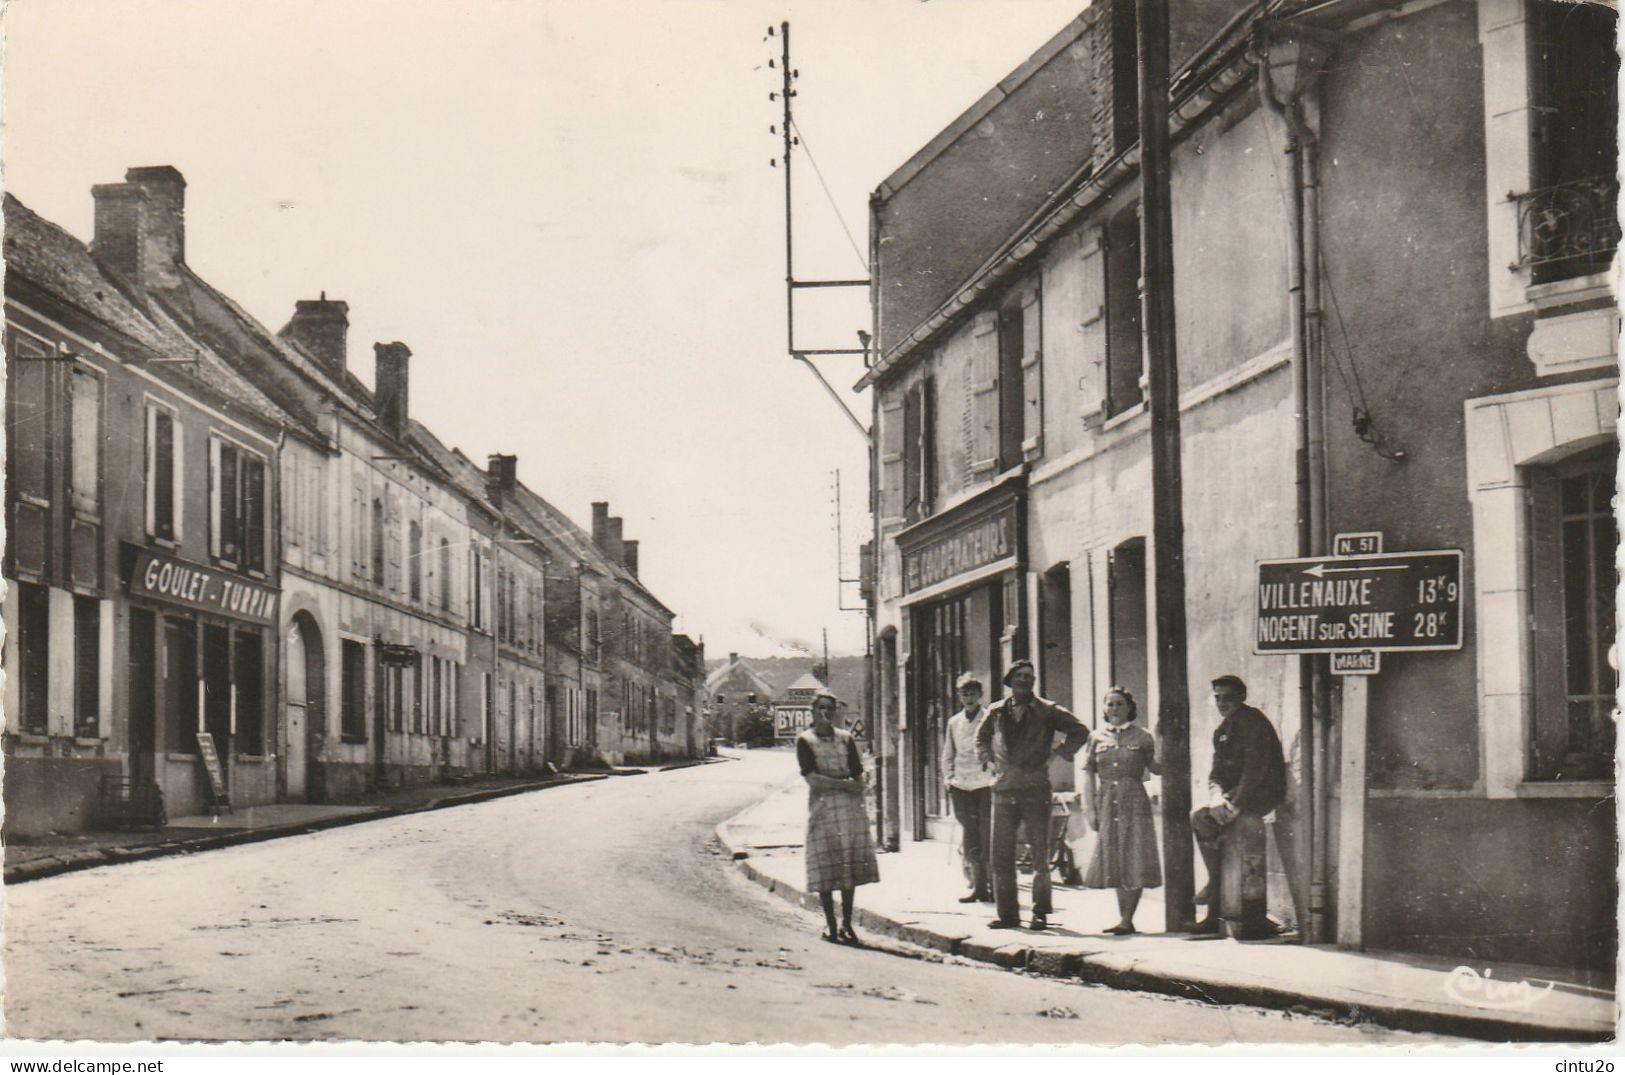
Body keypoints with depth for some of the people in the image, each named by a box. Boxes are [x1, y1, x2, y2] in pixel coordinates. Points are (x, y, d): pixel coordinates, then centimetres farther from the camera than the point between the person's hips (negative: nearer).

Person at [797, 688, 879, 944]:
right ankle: (830, 924, 4)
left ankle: (847, 923, 6)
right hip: (822, 807, -3)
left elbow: (858, 778, 9)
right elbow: (812, 778, -8)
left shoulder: (845, 738, 13)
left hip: (850, 807, 3)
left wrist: (828, 782, -6)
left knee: (850, 867, 0)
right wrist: (844, 784, -11)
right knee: (826, 868, -4)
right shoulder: (805, 741, 3)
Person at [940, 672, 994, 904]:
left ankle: (993, 886, 1)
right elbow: (947, 755, 19)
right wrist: (949, 780, 7)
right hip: (961, 787, 4)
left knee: (987, 835, -4)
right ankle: (979, 886, 9)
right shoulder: (954, 722, 14)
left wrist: (996, 777, -10)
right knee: (970, 837, 4)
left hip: (985, 785, -4)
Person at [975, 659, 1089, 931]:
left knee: (1040, 855, -1)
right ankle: (1008, 913, 10)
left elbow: (1080, 731, 7)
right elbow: (982, 737, 28)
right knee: (1001, 855, 3)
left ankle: (1041, 913, 5)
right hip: (1004, 790, 3)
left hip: (1035, 789, -3)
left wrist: (1058, 754, 0)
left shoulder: (1046, 712, 1)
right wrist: (990, 761, 14)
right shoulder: (996, 712, 10)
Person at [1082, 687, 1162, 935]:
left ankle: (1127, 919, 0)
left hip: (1134, 802, -3)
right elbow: (1089, 774, 7)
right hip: (1106, 803, 3)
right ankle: (1124, 919, 16)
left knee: (1134, 861, -5)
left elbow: (1156, 768, 0)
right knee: (1113, 861, 8)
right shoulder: (1097, 737, 8)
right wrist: (1089, 808, 0)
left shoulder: (1141, 737, 2)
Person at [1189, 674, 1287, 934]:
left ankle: (1214, 883, -6)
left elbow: (1255, 769, -19)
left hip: (1263, 793, -8)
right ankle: (1213, 914, -5)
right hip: (1234, 793, 8)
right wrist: (1217, 797, -9)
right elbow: (1216, 772, 12)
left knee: (1202, 819, -22)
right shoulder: (1222, 730, 16)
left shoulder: (1253, 723, -11)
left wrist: (1236, 805, -23)